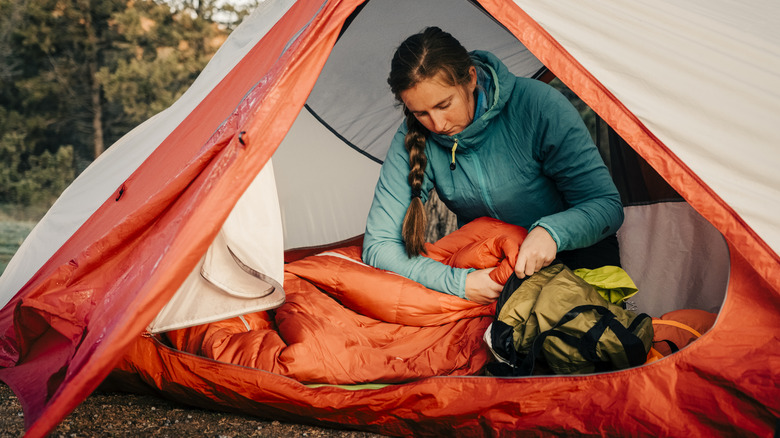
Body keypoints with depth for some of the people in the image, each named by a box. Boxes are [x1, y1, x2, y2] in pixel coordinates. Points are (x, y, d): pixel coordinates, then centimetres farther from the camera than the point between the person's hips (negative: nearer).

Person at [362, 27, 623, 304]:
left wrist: (551, 231, -40)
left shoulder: (535, 104, -23)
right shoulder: (413, 140, -15)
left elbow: (607, 204, -18)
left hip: (570, 249, -2)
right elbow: (378, 246, -17)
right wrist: (458, 283, -31)